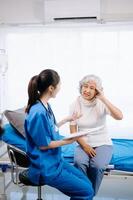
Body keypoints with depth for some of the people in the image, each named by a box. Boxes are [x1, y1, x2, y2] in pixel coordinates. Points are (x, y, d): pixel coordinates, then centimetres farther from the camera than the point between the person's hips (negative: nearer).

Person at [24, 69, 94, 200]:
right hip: (46, 169, -9)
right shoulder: (38, 112, -26)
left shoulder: (46, 106, 3)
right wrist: (68, 141, -16)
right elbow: (43, 145, -19)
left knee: (86, 183, 11)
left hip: (55, 161, 9)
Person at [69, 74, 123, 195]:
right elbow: (73, 131, 0)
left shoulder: (101, 103, -8)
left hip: (102, 143, -1)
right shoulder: (75, 105, -3)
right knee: (79, 162, -31)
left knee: (97, 166, -30)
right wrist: (85, 145, -12)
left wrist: (103, 98, -25)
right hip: (83, 143, 1)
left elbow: (119, 116, -25)